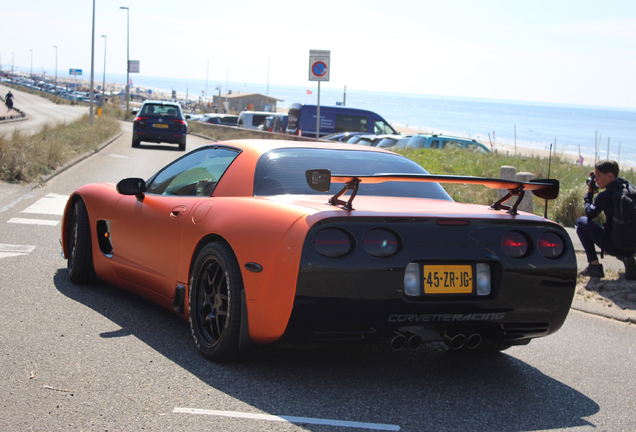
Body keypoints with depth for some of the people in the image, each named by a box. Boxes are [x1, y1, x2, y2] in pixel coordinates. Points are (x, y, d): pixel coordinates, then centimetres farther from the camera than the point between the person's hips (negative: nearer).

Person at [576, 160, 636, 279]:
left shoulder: (604, 196, -15)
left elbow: (589, 214, 2)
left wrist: (589, 193, 15)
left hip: (613, 246, -6)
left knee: (581, 221, 12)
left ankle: (594, 265, 6)